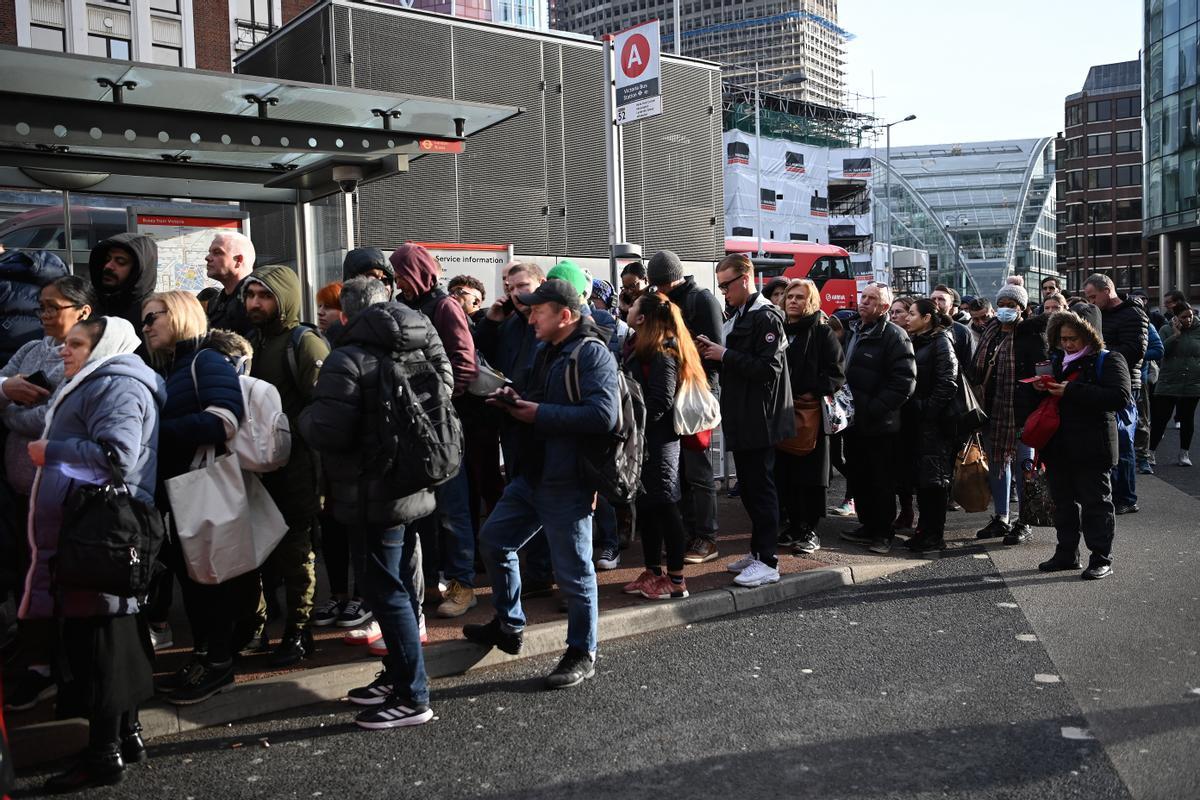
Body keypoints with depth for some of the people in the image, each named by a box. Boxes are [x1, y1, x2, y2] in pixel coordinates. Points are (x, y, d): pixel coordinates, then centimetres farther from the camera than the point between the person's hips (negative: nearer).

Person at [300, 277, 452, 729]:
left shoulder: (347, 359, -15)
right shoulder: (418, 351, 8)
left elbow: (328, 432, -21)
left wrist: (306, 416, 0)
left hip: (377, 495, -8)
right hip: (415, 487, 8)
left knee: (387, 590, -2)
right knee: (401, 584, 17)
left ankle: (412, 697, 3)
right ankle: (398, 675, 30)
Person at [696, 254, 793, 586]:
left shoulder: (766, 317, -13)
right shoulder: (739, 316, 16)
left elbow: (768, 368, -22)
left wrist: (725, 355, -18)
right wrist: (714, 351, 4)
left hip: (759, 419, -10)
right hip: (742, 418, 10)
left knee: (761, 487, -5)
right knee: (748, 487, 15)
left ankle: (768, 561, 2)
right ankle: (758, 550, 26)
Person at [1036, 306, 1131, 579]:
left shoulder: (1109, 360, -7)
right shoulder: (1057, 360, 14)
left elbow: (1120, 398, -21)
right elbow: (1043, 400, 25)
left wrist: (1071, 391, -24)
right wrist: (1040, 387, 0)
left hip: (1092, 449, -7)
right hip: (1058, 446, 7)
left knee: (1095, 502, 1)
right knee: (1063, 502, 14)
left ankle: (1101, 559, 10)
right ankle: (1067, 554, 25)